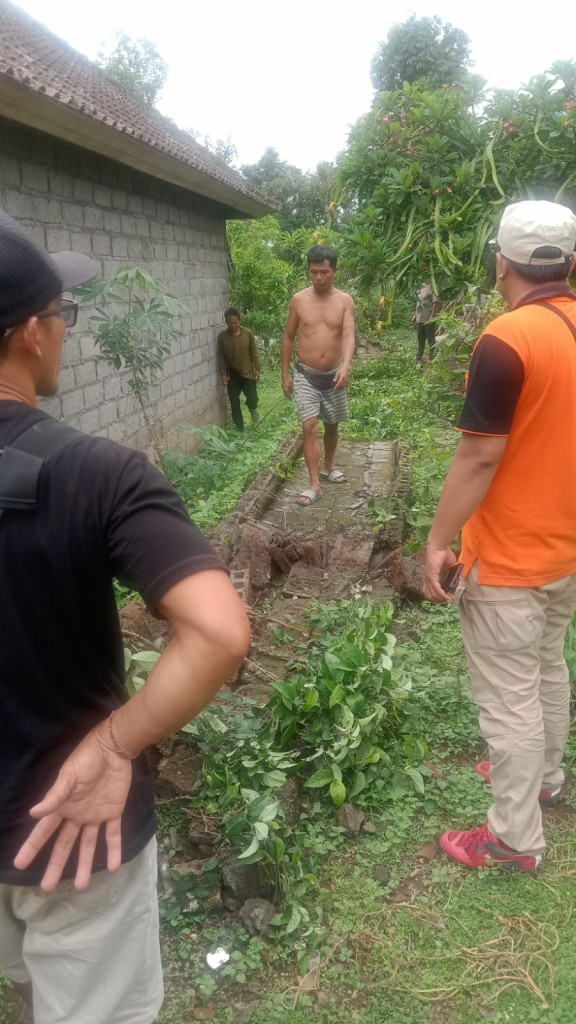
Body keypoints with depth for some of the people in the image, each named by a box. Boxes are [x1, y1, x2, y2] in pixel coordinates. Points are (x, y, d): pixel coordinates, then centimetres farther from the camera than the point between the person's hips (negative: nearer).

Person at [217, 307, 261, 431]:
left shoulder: (248, 333, -8)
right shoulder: (222, 336, -7)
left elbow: (254, 352, 0)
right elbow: (221, 356, -1)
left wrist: (257, 368, -4)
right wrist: (222, 373, -6)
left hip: (248, 372, -1)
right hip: (232, 374, 1)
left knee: (253, 399, -5)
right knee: (234, 403, 2)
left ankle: (252, 408, 33)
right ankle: (240, 428, 16)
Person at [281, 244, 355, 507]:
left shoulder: (345, 301, -3)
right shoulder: (298, 300, -3)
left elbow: (348, 336, -14)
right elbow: (288, 338, 4)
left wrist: (345, 366, -33)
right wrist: (285, 375, 3)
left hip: (333, 375, 2)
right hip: (306, 375, -2)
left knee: (331, 424, 17)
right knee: (309, 427, -11)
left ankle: (328, 466, 40)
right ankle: (314, 485, -9)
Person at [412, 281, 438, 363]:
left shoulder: (432, 287, -12)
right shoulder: (420, 287, 11)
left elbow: (435, 303, -15)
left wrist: (432, 316, -20)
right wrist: (415, 315, 17)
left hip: (428, 319, -7)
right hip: (420, 318, 7)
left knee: (431, 339, 1)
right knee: (420, 339, 15)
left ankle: (432, 358, 9)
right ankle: (419, 358, 25)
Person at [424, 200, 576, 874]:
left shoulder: (506, 340, -22)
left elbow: (479, 456, -23)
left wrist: (438, 540, -15)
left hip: (511, 557, -8)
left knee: (508, 696, 4)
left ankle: (516, 839, 18)